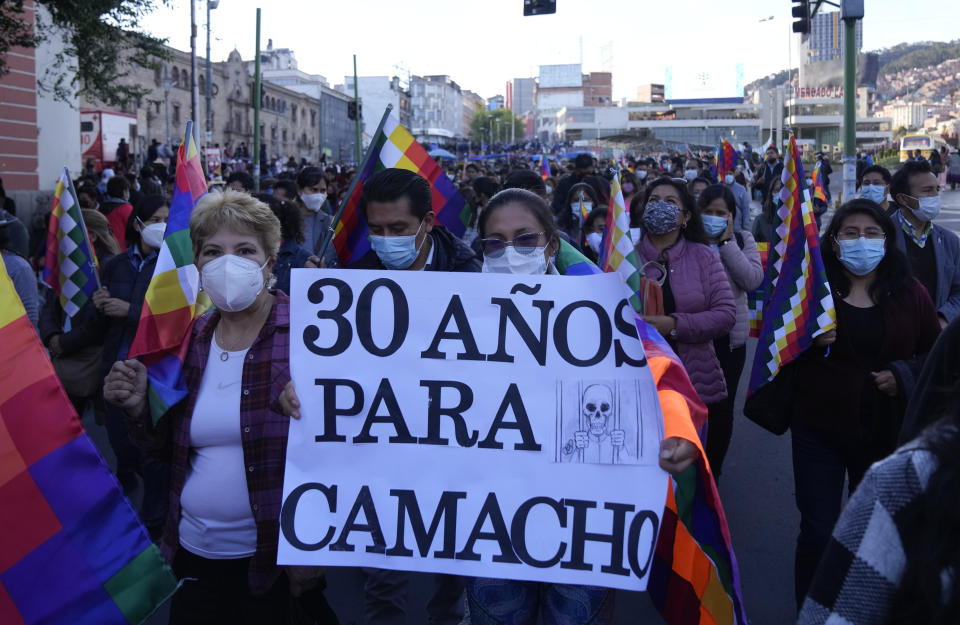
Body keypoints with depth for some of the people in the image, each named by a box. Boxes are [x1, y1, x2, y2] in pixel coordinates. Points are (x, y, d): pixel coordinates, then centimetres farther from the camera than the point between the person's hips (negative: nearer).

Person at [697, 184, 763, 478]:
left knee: (722, 408, 9)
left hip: (730, 337, 2)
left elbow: (753, 279, -11)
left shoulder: (742, 240, 5)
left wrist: (726, 242, -12)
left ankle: (713, 470, 26)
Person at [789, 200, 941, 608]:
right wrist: (806, 339, -21)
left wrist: (904, 375, -11)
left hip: (884, 432, 2)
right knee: (818, 532, 1)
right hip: (819, 429, -2)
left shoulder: (910, 294, 0)